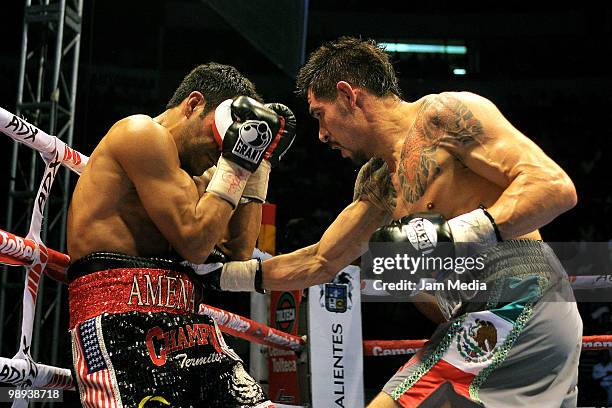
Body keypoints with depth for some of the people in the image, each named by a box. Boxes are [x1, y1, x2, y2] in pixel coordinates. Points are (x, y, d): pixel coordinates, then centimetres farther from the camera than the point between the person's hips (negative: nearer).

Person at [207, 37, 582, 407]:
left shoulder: (444, 114, -6)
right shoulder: (376, 181, 21)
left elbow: (557, 186, -15)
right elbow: (321, 262, 28)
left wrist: (457, 234, -24)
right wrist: (223, 273, 27)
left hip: (521, 305, -10)